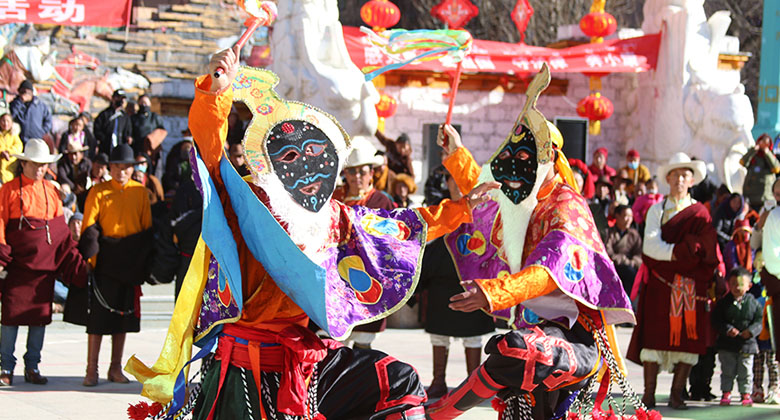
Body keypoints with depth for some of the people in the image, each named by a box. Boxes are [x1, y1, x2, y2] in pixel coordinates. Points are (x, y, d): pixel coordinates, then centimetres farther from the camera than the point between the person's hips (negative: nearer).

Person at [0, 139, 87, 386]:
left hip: (45, 264, 3)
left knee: (41, 316, 5)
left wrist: (75, 262, 7)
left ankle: (32, 367, 15)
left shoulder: (51, 191, 12)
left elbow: (61, 231, 13)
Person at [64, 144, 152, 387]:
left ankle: (116, 369, 17)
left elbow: (147, 228, 8)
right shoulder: (98, 192, -1)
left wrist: (143, 262, 1)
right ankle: (91, 370, 1)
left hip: (129, 264, 3)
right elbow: (89, 228, -5)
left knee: (123, 315, 8)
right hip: (103, 263, -3)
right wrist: (90, 258, -15)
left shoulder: (140, 192, 6)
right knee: (98, 315, -4)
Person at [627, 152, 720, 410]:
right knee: (655, 334, -7)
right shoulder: (656, 210, 11)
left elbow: (706, 249, -1)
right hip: (660, 283, 0)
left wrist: (670, 252, -9)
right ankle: (649, 395, -5)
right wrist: (680, 252, -12)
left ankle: (676, 395, -1)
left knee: (689, 337, -5)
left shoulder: (700, 213, 10)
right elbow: (650, 246, -2)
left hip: (691, 286, 0)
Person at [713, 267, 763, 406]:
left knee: (745, 371, 5)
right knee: (727, 370, 7)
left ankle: (746, 394, 15)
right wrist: (728, 329, -19)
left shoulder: (752, 302, 1)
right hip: (727, 344, 0)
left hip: (747, 344, 0)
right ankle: (726, 393, 16)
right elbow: (716, 320, -4)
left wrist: (751, 331, -16)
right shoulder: (724, 302, -1)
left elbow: (758, 321, 2)